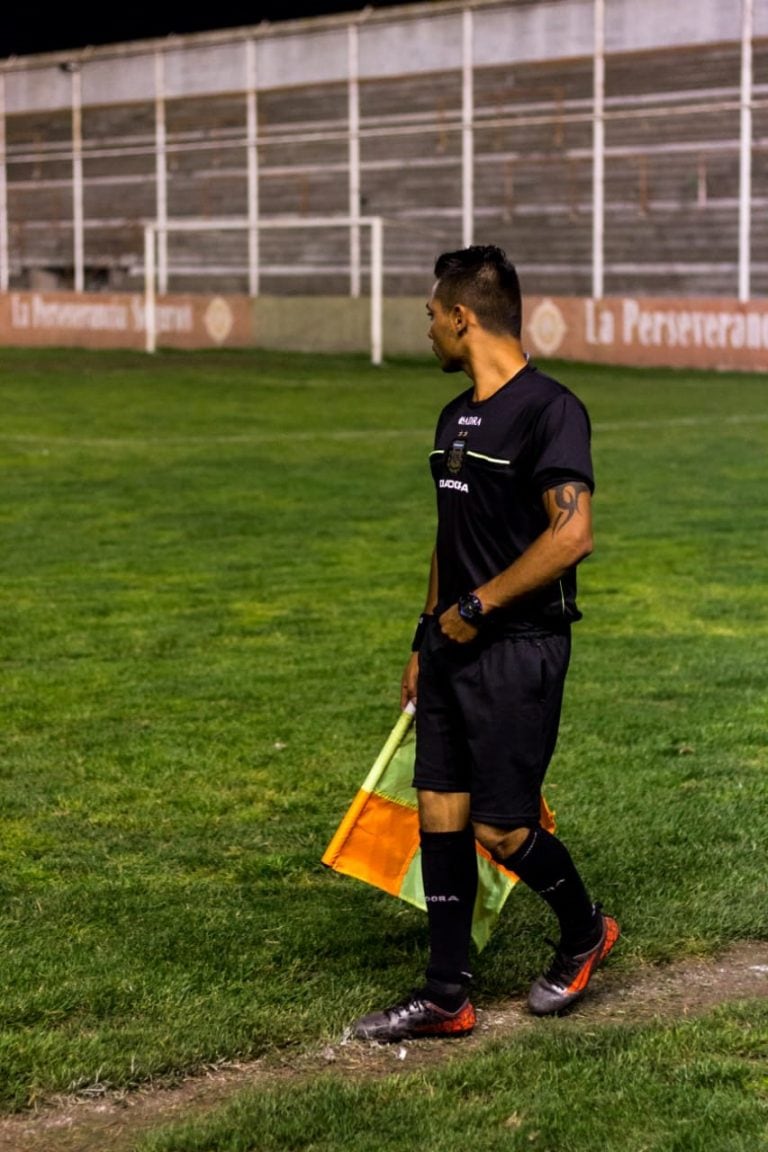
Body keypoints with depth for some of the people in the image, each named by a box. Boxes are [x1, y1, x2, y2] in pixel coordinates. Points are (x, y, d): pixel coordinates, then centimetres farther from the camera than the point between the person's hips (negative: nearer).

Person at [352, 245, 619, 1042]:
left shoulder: (548, 410, -15)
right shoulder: (456, 418, 14)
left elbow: (572, 536, -23)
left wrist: (476, 607, -17)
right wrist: (426, 642, 20)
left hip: (519, 648, -8)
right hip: (455, 646, 8)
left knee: (501, 830, -4)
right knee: (440, 815, 6)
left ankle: (585, 931, 24)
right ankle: (446, 996, 13)